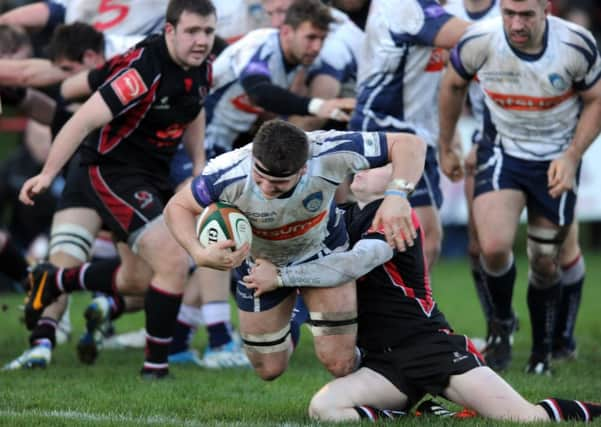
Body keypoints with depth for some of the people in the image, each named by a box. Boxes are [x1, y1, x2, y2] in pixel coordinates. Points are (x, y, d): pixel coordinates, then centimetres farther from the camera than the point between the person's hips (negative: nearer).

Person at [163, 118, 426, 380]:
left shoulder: (329, 154, -39)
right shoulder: (227, 175, -39)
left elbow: (409, 144, -31)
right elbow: (177, 207, -20)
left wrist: (397, 195, -49)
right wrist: (199, 254, -39)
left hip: (322, 252, -1)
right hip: (260, 263, 1)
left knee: (339, 363, -10)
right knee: (269, 369, 11)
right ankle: (289, 332, 48)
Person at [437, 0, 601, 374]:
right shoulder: (479, 41, -20)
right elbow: (453, 85, 2)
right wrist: (446, 147, 11)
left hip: (557, 161, 0)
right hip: (502, 153, 0)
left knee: (546, 264, 7)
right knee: (494, 247, -21)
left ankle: (542, 353, 31)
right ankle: (502, 322, 11)